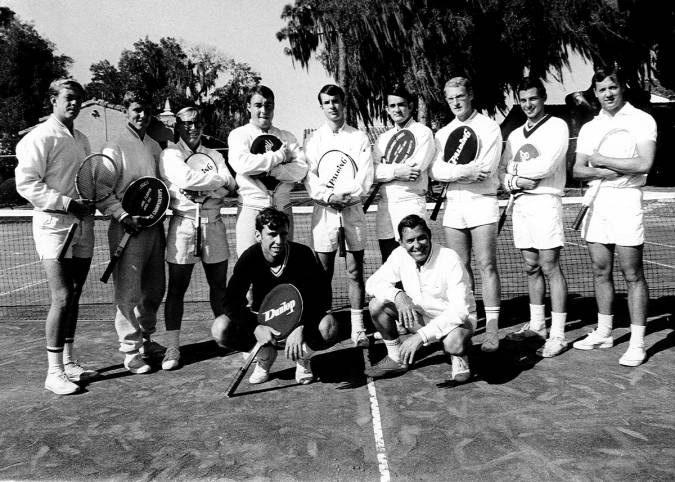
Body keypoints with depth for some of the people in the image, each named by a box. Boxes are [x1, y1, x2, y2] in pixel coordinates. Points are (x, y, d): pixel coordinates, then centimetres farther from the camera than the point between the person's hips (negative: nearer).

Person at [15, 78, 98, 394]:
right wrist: (67, 203, -19)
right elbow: (26, 184, -14)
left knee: (73, 297, 11)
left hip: (82, 225, 7)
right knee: (62, 298, -9)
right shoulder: (40, 137, -7)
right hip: (54, 226, -7)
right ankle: (54, 372, 1)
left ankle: (68, 362, 21)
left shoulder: (82, 140, 15)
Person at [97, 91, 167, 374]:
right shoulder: (115, 148, -6)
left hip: (154, 225, 7)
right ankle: (130, 351, 8)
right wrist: (123, 216, -19)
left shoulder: (155, 147, 14)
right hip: (128, 227, -7)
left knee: (154, 288, 14)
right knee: (128, 292, -3)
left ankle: (145, 338, 30)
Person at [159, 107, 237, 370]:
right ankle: (172, 348, 7)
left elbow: (229, 188, 2)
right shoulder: (169, 154, 5)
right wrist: (220, 178, -6)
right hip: (183, 222, -3)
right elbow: (185, 179, -15)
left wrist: (204, 192, -14)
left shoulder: (215, 155, 17)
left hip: (213, 222, 4)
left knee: (219, 286, 7)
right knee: (177, 287, 0)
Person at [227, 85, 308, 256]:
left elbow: (301, 169, -1)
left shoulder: (287, 137, 14)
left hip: (283, 210, 3)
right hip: (251, 209, -3)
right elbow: (242, 164, -16)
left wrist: (269, 170, -15)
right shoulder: (239, 134, 4)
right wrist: (280, 155, -8)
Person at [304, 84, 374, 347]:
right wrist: (327, 196, -16)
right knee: (323, 271, 1)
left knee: (355, 270, 1)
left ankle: (358, 328, 5)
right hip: (323, 209, 0)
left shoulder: (360, 137, 8)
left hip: (353, 208, 0)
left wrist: (347, 195, -16)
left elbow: (365, 175, -2)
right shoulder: (313, 139, 10)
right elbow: (308, 176, 0)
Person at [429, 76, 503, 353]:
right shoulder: (443, 133, 15)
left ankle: (492, 330, -4)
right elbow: (435, 170, -2)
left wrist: (453, 171, -8)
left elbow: (486, 169, -13)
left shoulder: (489, 128, 1)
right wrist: (467, 171, -14)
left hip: (482, 201, -4)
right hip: (453, 204, 5)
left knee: (487, 265, -7)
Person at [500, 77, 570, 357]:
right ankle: (536, 324, 22)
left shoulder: (557, 126, -2)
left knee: (550, 267, -6)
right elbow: (502, 171, 12)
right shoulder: (515, 135, 18)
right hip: (520, 203, 6)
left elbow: (546, 166, -15)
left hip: (545, 201, -6)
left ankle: (558, 335, -2)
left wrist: (515, 169, -3)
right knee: (531, 267, 11)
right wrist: (512, 181, -9)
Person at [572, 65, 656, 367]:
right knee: (600, 271, 11)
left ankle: (637, 343, 5)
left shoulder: (641, 120, -2)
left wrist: (602, 160, -8)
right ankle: (603, 333, 22)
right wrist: (600, 172, -11)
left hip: (625, 198, -5)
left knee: (632, 275, -2)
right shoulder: (588, 128, 15)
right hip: (594, 200, 6)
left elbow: (644, 164, -14)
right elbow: (578, 170, 10)